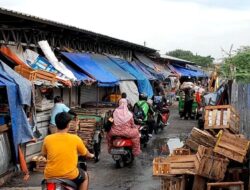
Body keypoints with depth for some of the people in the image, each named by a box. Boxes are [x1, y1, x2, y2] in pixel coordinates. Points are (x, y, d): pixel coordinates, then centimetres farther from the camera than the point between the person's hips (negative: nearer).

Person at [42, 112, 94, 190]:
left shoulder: (47, 139, -5)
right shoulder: (75, 138, -8)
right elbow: (85, 153, 9)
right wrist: (90, 155, 33)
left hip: (50, 175, 2)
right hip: (70, 176, -2)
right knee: (85, 176, 28)